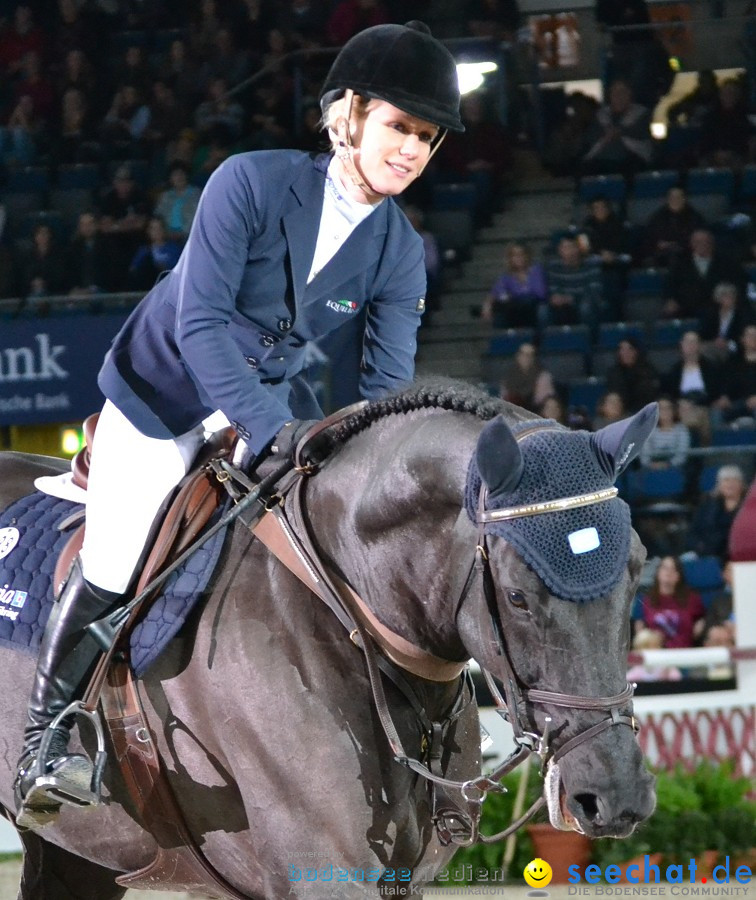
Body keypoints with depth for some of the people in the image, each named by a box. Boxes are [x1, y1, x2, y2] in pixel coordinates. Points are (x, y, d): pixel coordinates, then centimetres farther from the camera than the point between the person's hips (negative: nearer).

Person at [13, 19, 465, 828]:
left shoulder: (399, 252, -12)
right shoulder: (252, 183, -27)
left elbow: (387, 383, -10)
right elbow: (200, 321, -31)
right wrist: (271, 430, -42)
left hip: (269, 394, 5)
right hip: (163, 390, -5)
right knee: (115, 564, -13)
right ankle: (45, 737, 8)